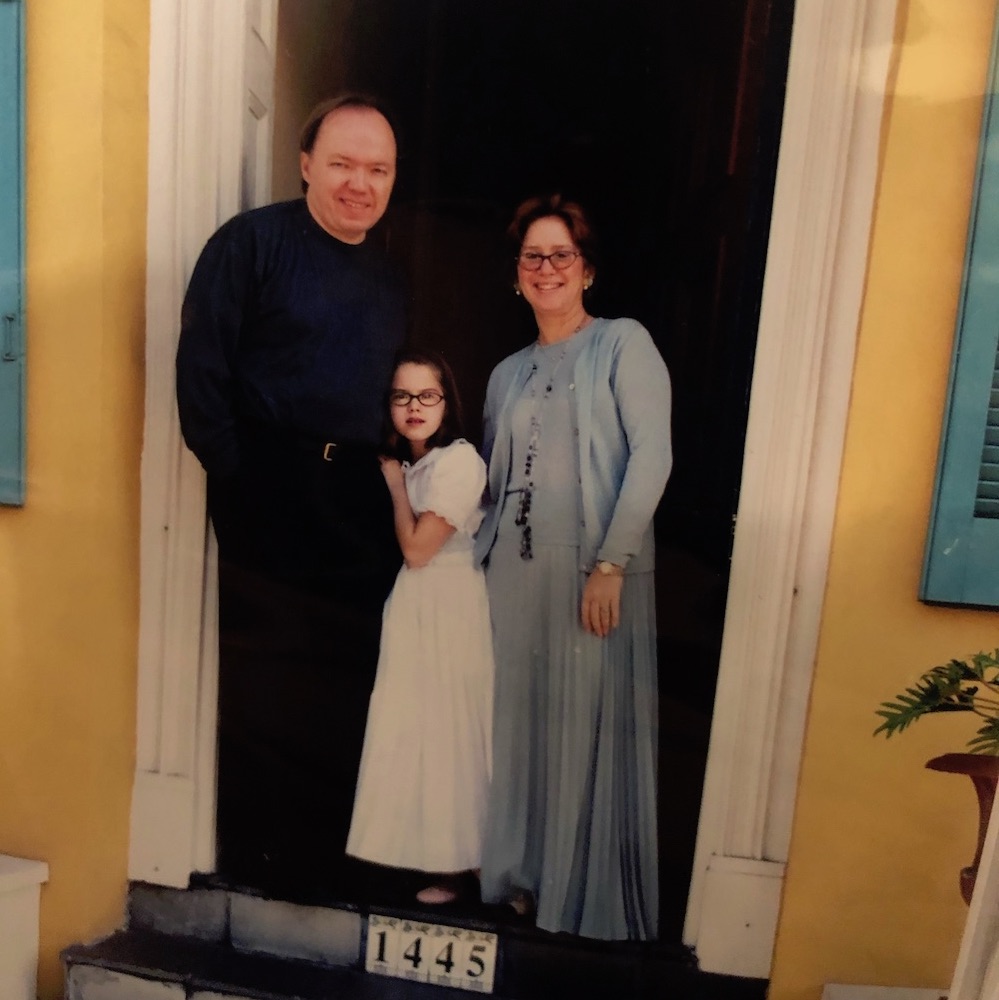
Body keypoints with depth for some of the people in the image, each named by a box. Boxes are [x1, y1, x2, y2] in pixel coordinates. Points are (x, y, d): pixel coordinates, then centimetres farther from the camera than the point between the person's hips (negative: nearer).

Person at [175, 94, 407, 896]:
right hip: (271, 499, -5)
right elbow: (201, 369, -8)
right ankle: (257, 863, 21)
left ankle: (329, 857, 28)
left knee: (346, 688, 10)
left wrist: (391, 479, 8)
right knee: (265, 692, 3)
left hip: (362, 509, 6)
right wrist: (236, 476, -12)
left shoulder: (388, 278, 18)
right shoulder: (252, 242, -1)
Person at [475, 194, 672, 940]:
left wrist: (611, 563, -17)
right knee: (516, 724, 11)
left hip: (594, 575, -5)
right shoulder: (508, 373, 17)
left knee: (590, 730, 1)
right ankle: (517, 878, 30)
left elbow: (652, 455, -10)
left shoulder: (624, 343, 2)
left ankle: (592, 904, 21)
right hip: (513, 573, 5)